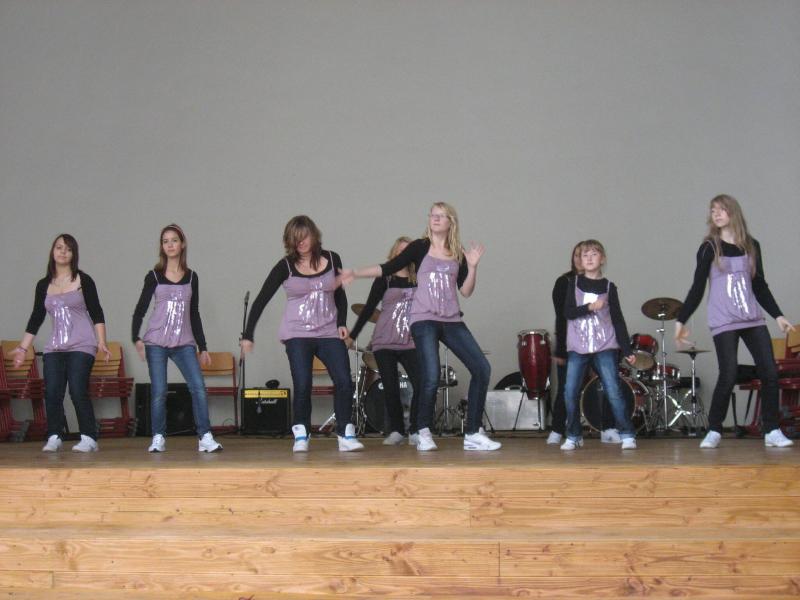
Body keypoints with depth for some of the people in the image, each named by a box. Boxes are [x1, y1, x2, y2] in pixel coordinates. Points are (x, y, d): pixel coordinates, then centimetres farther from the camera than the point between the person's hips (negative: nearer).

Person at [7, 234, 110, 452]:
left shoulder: (83, 280, 2)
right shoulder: (43, 285, 12)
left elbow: (96, 314, 1)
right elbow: (36, 319, 15)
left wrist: (102, 343, -7)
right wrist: (22, 348, 12)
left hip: (81, 346, -4)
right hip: (54, 348, 4)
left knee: (78, 391, -13)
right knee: (51, 392, -8)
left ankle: (88, 438, -5)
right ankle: (54, 437, 3)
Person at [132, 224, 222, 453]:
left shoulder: (191, 277, 10)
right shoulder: (154, 276, 4)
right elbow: (140, 309, 3)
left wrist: (202, 347, 14)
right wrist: (136, 338, -11)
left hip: (184, 344, 2)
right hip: (156, 342, -1)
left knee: (199, 388, -11)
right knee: (159, 392, -4)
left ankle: (205, 438, -8)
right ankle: (158, 439, 8)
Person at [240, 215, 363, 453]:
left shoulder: (332, 259, 3)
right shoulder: (285, 266, -4)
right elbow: (261, 300, -3)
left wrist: (342, 322, 4)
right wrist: (248, 335, -8)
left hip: (329, 334, 2)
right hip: (298, 335, -2)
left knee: (344, 382, -8)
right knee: (302, 386, -10)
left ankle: (346, 435, 3)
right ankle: (301, 436, 6)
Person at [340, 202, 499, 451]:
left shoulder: (458, 255, 12)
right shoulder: (420, 247, 4)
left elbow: (466, 291, 8)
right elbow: (388, 268, -1)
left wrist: (472, 266, -6)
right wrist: (355, 273, -9)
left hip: (452, 321, 4)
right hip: (424, 320, -4)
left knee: (481, 368, -4)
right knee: (431, 378, -15)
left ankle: (473, 434, 4)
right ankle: (424, 433, 6)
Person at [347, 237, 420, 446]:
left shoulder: (418, 281, 9)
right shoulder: (384, 279, 3)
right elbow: (369, 308, 3)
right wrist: (352, 335, 1)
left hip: (410, 342, 1)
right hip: (384, 342, -1)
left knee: (420, 385, -12)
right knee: (390, 389, -1)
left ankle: (415, 431, 2)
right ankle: (396, 431, 15)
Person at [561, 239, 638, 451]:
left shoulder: (609, 287, 6)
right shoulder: (574, 283, 7)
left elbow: (618, 320, 6)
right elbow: (568, 312, -3)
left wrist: (627, 350, 1)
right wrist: (590, 307, -18)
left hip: (604, 348, -1)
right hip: (577, 348, 1)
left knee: (613, 391, -10)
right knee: (570, 392, -4)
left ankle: (627, 435, -2)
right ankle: (573, 436, 11)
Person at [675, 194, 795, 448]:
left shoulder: (752, 246, 10)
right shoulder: (709, 248, 1)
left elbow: (760, 286, 16)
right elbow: (697, 289, 1)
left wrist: (778, 315, 11)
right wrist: (681, 320, -4)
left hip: (753, 320, 4)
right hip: (723, 323, -4)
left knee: (769, 372, -3)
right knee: (728, 376, -11)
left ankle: (772, 431, 5)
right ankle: (714, 431, 3)